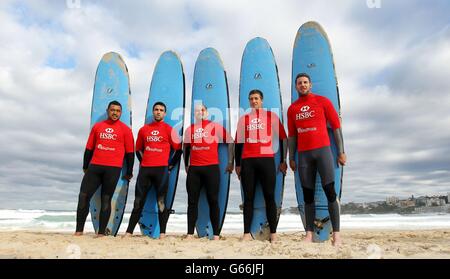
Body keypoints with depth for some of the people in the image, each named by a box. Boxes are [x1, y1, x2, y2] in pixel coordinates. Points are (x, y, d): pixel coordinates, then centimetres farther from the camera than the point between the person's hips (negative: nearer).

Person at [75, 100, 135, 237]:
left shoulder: (125, 129, 3)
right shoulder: (97, 126, 13)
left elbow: (130, 152, 3)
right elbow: (89, 148, 16)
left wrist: (129, 172, 2)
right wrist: (85, 167, 16)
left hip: (113, 169, -3)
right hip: (94, 167, 3)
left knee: (106, 200, 2)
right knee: (83, 196, 1)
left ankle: (101, 232, 10)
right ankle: (79, 230, 14)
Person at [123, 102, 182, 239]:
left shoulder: (169, 129, 3)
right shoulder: (143, 129, 14)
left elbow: (178, 149, 3)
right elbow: (138, 149, 23)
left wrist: (170, 166, 1)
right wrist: (143, 162, 13)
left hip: (161, 169, -3)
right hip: (144, 170, 4)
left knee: (161, 202, -1)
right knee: (138, 202, 8)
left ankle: (162, 233, 6)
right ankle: (129, 231, 17)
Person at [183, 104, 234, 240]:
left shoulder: (216, 127, 3)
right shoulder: (189, 129, 13)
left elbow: (230, 142, 3)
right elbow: (186, 147, 23)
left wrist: (230, 162, -1)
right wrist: (186, 164, 19)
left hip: (212, 167, -3)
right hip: (193, 169, 3)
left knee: (213, 201, 0)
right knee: (192, 201, 5)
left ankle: (216, 234, 7)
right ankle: (190, 233, 14)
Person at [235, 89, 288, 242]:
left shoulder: (271, 116, 7)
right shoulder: (243, 119, 14)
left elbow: (282, 138, 7)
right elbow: (239, 142, 14)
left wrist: (283, 161, 3)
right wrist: (238, 164, 10)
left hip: (267, 160, -2)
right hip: (247, 161, 2)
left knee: (269, 197, 0)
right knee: (248, 198, 3)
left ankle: (273, 233, 7)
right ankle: (246, 233, 7)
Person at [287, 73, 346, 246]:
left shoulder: (323, 101, 5)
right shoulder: (292, 108, 13)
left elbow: (336, 126, 3)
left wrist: (341, 152, -2)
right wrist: (291, 158, 12)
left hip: (322, 150, -3)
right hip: (303, 154, 3)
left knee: (330, 191, -6)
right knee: (308, 194, 4)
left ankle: (336, 234, 1)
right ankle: (309, 234, 10)